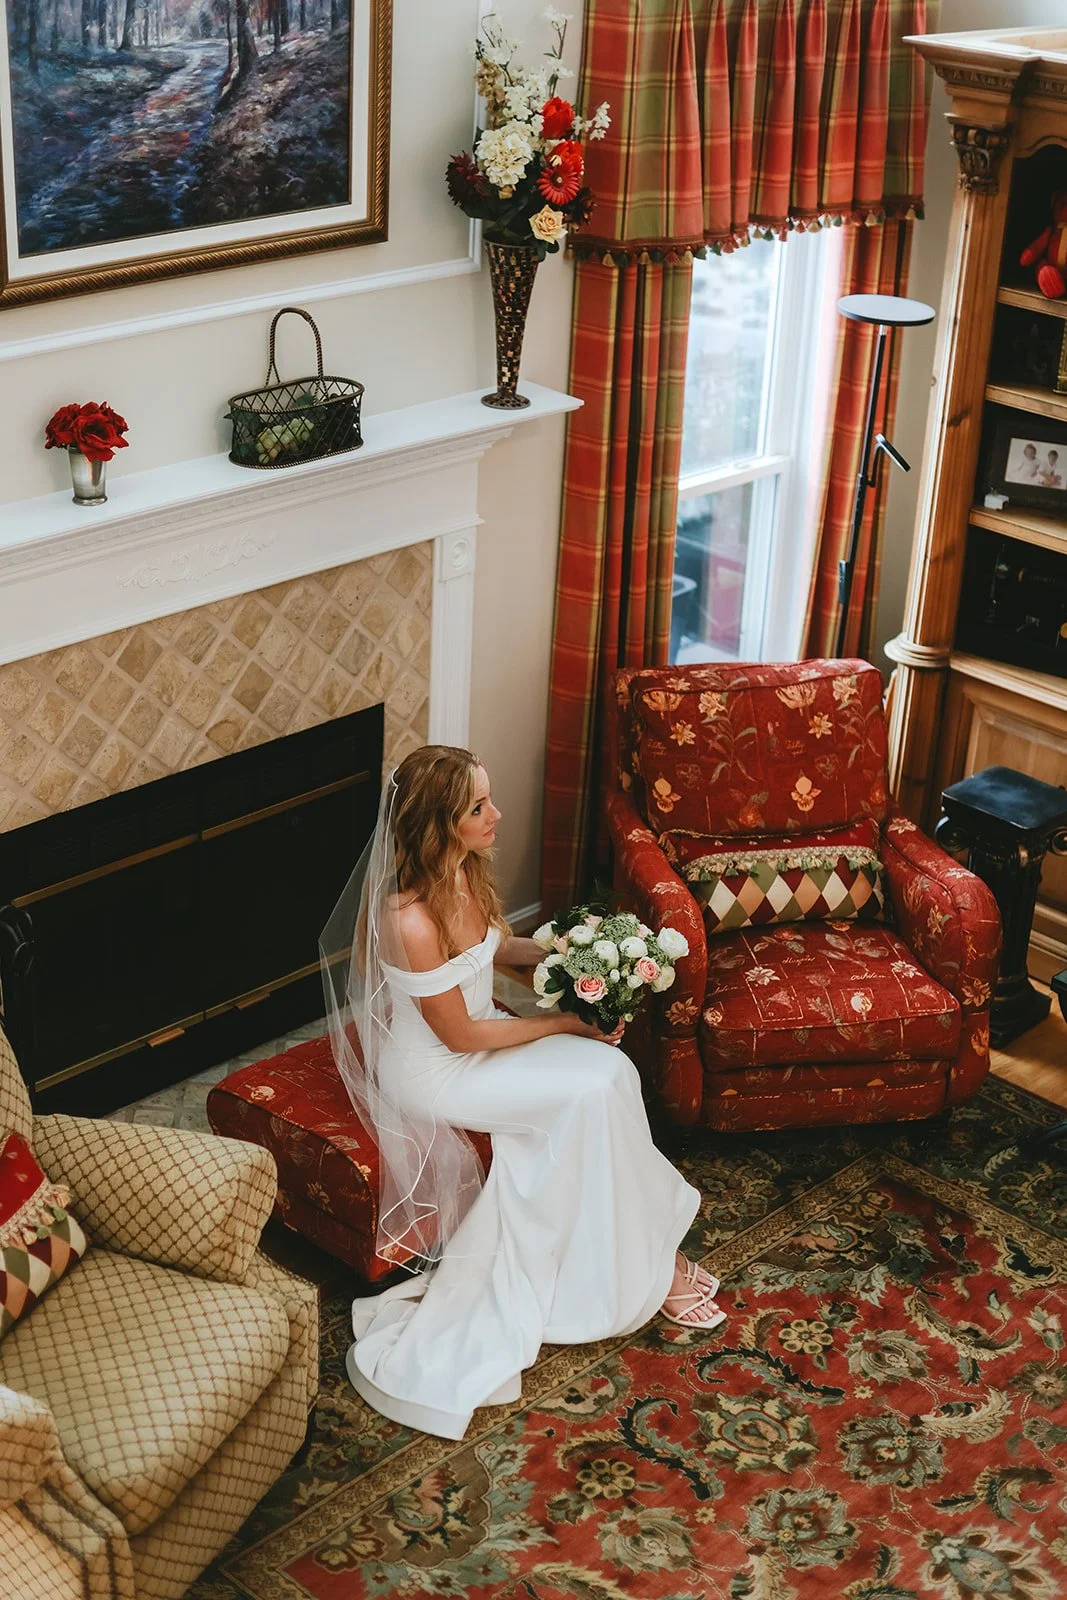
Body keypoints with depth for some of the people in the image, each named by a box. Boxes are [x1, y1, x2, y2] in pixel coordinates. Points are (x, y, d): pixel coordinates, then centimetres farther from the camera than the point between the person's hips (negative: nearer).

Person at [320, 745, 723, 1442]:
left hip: (477, 1034, 8)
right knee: (595, 1088, -17)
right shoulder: (411, 918, -31)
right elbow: (460, 1036, -22)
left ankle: (642, 1247, 0)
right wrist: (560, 1022, -13)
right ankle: (648, 1265, 2)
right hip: (434, 1073, -8)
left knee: (612, 1071, -11)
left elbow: (504, 945, 14)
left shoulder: (467, 871, -6)